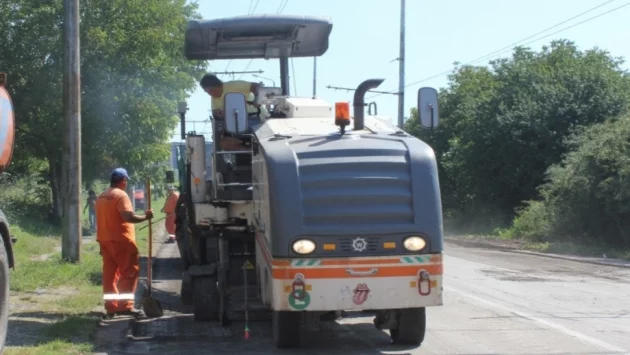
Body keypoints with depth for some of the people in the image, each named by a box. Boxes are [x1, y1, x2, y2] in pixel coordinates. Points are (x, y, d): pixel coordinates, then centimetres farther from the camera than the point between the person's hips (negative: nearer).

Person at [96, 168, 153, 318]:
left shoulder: (101, 197, 15)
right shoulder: (121, 195, -12)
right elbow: (129, 217, -24)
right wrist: (146, 216, -11)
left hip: (105, 240, 8)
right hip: (121, 240, -8)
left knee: (110, 274, 9)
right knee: (129, 272, -3)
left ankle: (111, 306, 10)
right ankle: (125, 305, -9)